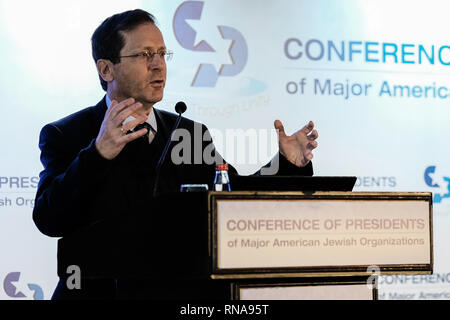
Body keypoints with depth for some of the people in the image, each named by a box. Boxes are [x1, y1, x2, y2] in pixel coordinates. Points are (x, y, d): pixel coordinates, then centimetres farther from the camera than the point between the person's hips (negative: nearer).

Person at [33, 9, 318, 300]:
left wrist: (287, 165, 0)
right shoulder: (65, 135, 1)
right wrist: (99, 153, -26)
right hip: (102, 292, -3)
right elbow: (49, 220, -13)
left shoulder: (190, 134, 15)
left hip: (184, 292, 3)